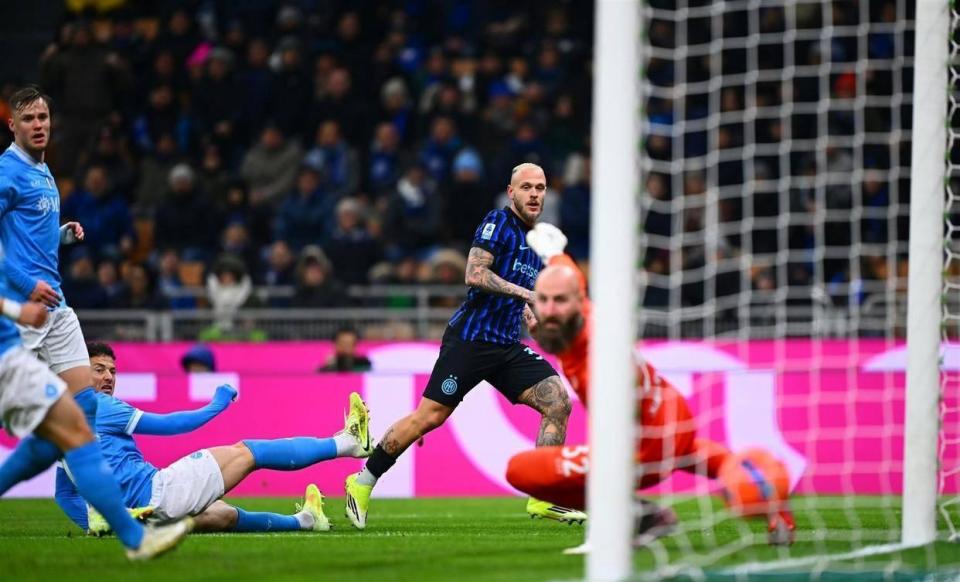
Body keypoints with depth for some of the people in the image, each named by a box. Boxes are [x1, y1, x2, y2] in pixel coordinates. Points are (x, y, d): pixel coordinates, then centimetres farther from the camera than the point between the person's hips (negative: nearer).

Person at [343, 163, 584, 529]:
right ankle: (363, 481, 9)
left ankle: (543, 498, -7)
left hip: (506, 347, 8)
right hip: (470, 339, -8)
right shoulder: (499, 222, -7)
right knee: (429, 417, -6)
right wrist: (524, 293, -21)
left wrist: (529, 313, 11)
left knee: (558, 403, -8)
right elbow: (475, 274, -20)